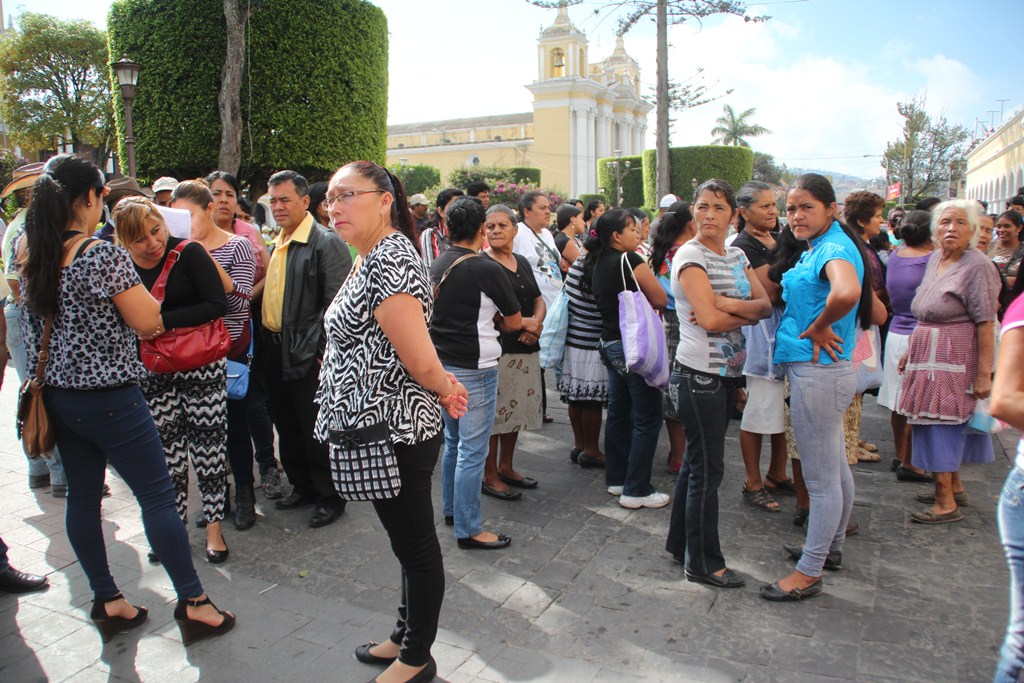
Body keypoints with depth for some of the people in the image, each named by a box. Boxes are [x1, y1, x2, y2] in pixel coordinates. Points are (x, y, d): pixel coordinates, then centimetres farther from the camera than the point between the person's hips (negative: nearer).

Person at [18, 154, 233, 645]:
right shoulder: (103, 256, -20)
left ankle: (107, 602, 28)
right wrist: (132, 280, 2)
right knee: (157, 497, 1)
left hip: (57, 395, 8)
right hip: (109, 397, -8)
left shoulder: (27, 252, 3)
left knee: (82, 497, 15)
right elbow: (149, 323, -16)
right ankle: (193, 604, 10)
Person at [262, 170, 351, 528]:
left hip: (308, 355, -8)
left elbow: (338, 304, -17)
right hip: (274, 351, 8)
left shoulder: (326, 242, -12)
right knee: (287, 430, 18)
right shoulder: (276, 244, 13)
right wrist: (265, 343, 11)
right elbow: (268, 294, 17)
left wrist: (325, 350, -20)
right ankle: (302, 487, 34)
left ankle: (330, 497, 18)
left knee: (316, 432, 2)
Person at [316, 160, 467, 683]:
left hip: (397, 431, -10)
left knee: (414, 544, 7)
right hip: (384, 427, 10)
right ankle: (406, 637, 39)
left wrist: (441, 386, -5)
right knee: (409, 541, 22)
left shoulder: (389, 262, -20)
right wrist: (444, 387, 6)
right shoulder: (372, 259, 13)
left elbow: (420, 361, -24)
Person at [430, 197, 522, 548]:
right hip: (474, 369, -8)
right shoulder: (487, 270, -15)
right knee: (473, 450, -1)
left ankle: (452, 509, 35)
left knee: (453, 441, 21)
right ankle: (468, 530, 7)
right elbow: (515, 322, -4)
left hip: (442, 364, 8)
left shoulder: (437, 266, 5)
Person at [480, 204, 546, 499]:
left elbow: (539, 300, 16)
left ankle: (506, 467, 30)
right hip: (497, 350, -8)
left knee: (516, 409, 15)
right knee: (494, 413, -1)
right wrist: (522, 323, -16)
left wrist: (535, 323, -6)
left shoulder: (522, 263, 15)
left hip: (526, 350, 8)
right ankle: (490, 475, 12)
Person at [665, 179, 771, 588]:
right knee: (708, 470, -1)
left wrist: (727, 304, -15)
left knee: (697, 462, 16)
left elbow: (765, 305, 2)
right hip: (698, 374, -8)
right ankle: (703, 564, 13)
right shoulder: (690, 256, -12)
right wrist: (747, 313, -6)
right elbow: (709, 319, -22)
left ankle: (681, 544, 31)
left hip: (727, 373, 8)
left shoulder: (736, 256, 12)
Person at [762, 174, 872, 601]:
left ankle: (809, 574, 12)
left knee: (822, 479, 1)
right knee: (835, 469, 23)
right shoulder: (818, 248, 12)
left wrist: (819, 328, -24)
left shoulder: (834, 248, -18)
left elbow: (847, 293, -41)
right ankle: (831, 547, 39)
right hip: (816, 371, 11)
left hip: (818, 373, -11)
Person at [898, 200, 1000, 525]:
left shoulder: (977, 266, -13)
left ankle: (946, 503, 4)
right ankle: (955, 487, 30)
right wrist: (910, 351, 18)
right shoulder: (934, 259, 11)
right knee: (948, 426, 16)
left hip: (954, 360, -8)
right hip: (929, 356, 8)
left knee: (941, 425, -5)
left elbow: (985, 323, -18)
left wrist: (984, 373, -21)